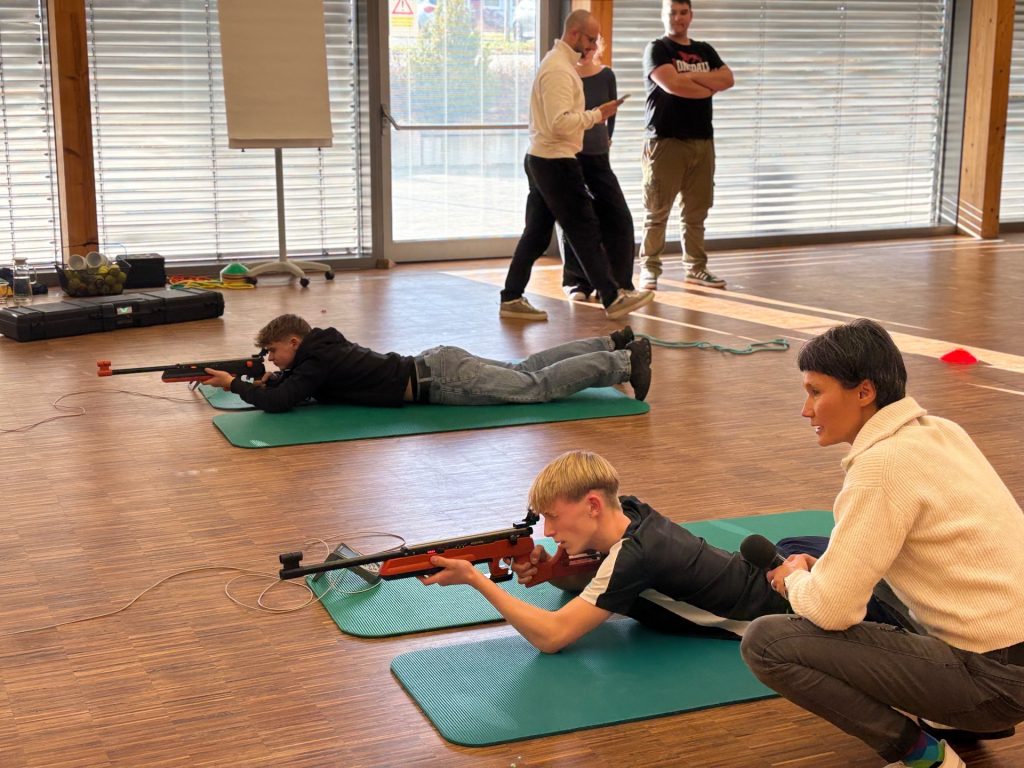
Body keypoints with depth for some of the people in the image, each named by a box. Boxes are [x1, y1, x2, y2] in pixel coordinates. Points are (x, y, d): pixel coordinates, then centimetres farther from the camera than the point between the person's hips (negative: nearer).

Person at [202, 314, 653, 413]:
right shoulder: (322, 347, 14)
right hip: (434, 365, 8)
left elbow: (280, 403, -21)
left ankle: (624, 362, -10)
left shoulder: (316, 361, -12)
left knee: (538, 387, -9)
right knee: (523, 372, 15)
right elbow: (296, 386, 33)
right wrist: (272, 379, 14)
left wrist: (235, 385, -8)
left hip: (438, 380, -8)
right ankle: (613, 345, 18)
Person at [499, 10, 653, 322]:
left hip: (541, 160, 10)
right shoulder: (558, 69, -17)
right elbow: (561, 123, -25)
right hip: (555, 163, -10)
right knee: (586, 230, -5)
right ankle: (613, 298, -1)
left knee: (536, 233, 11)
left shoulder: (560, 63, 17)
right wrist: (597, 114, -18)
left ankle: (512, 299, 13)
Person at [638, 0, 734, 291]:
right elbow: (672, 84, -17)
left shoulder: (704, 51, 18)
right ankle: (649, 269, 1)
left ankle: (696, 267, 14)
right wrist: (708, 87, -2)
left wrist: (691, 76, -9)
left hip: (702, 140, 6)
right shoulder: (657, 49, 0)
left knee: (696, 211, 8)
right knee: (658, 211, -4)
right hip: (666, 140, -5)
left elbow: (728, 79, 2)